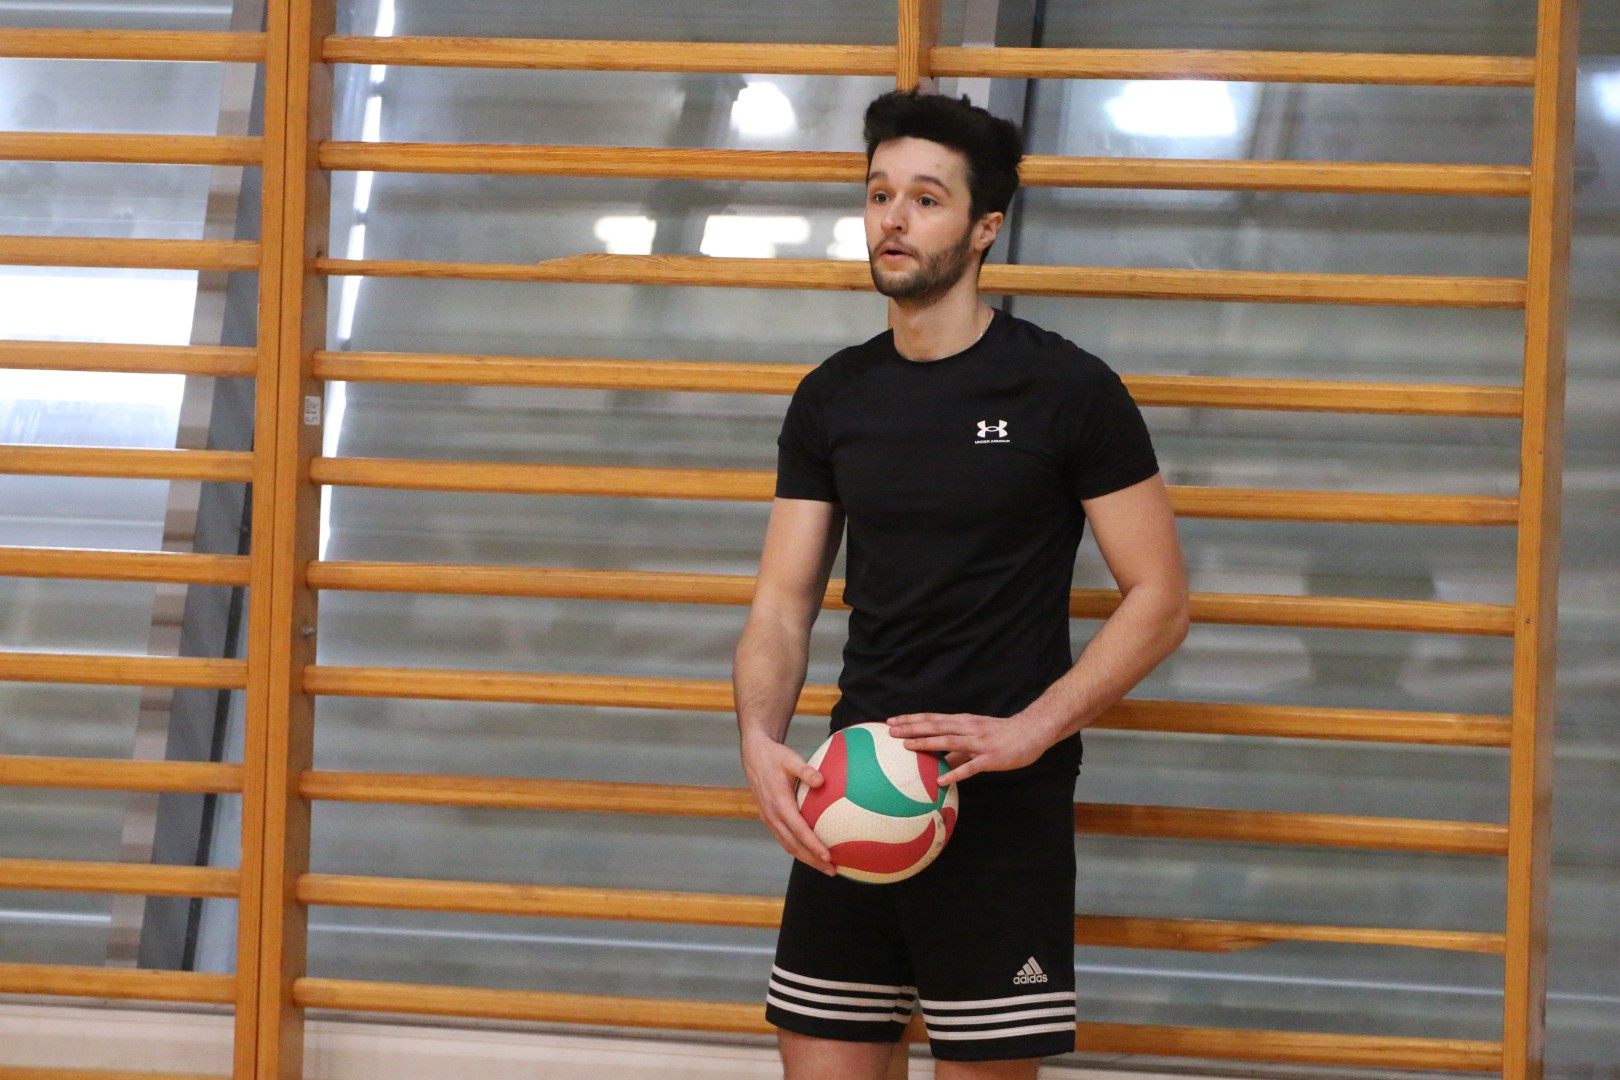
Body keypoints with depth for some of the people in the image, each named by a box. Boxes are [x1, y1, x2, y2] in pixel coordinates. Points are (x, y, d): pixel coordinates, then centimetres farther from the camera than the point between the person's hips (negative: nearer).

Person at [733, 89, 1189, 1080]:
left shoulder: (1067, 391, -5)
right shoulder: (834, 398, 9)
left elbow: (1160, 600, -4)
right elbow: (784, 603, 9)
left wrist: (1028, 731, -16)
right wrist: (762, 740, -11)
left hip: (1004, 810, -4)